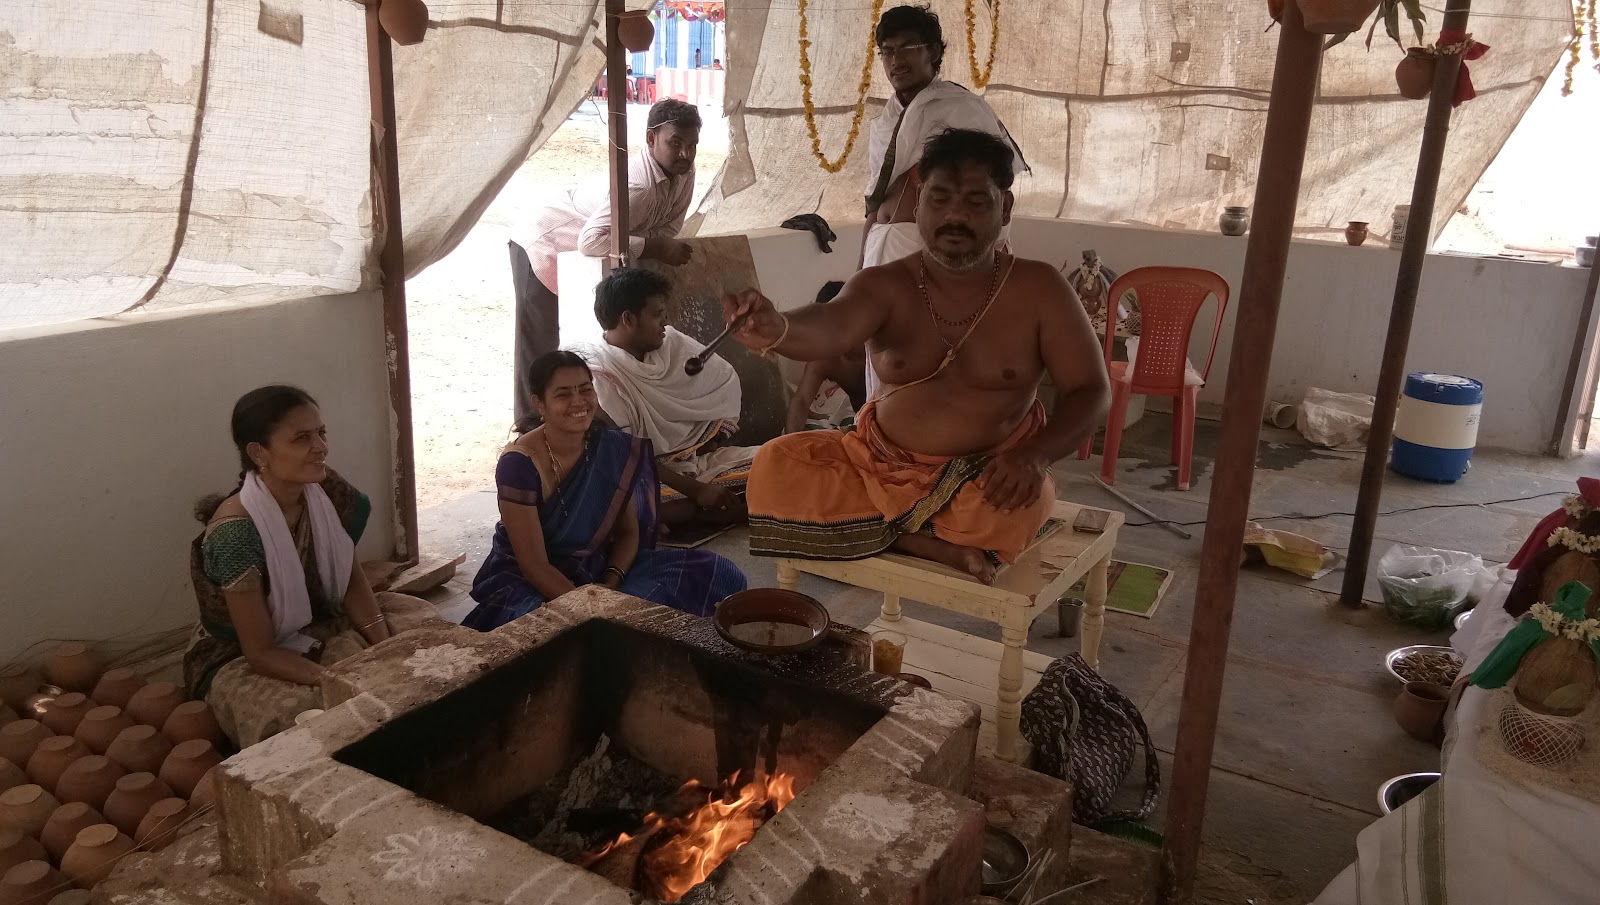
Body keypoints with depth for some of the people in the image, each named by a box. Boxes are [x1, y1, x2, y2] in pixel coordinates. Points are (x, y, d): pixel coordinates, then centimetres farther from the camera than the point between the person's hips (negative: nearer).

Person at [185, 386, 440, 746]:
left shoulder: (324, 490, -13)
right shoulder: (234, 533, -32)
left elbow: (352, 579, -3)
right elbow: (260, 652, -27)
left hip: (316, 627, 7)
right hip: (241, 660, -7)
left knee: (420, 623, -5)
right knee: (307, 715, -34)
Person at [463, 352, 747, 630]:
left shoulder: (615, 449, -5)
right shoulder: (519, 465, -20)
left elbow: (628, 531, 3)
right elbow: (534, 566, -20)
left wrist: (609, 585, -15)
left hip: (598, 570, 6)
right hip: (525, 582, -6)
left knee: (718, 574, -10)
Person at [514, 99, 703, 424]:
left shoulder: (684, 173, -15)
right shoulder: (638, 183, -40)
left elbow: (669, 227, -6)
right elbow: (591, 240, -49)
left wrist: (665, 246, -27)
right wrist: (654, 247, -43)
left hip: (583, 259, 8)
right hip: (547, 247, -8)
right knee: (541, 342, -1)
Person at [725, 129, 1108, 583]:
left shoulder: (1038, 289, -7)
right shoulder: (886, 285, -8)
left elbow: (1090, 389, -3)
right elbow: (830, 327, -30)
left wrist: (1035, 455, -23)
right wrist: (776, 330, -56)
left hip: (990, 474, -2)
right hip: (884, 462, 3)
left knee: (1010, 514, -37)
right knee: (775, 467, -19)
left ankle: (882, 529, -11)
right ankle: (935, 544, -19)